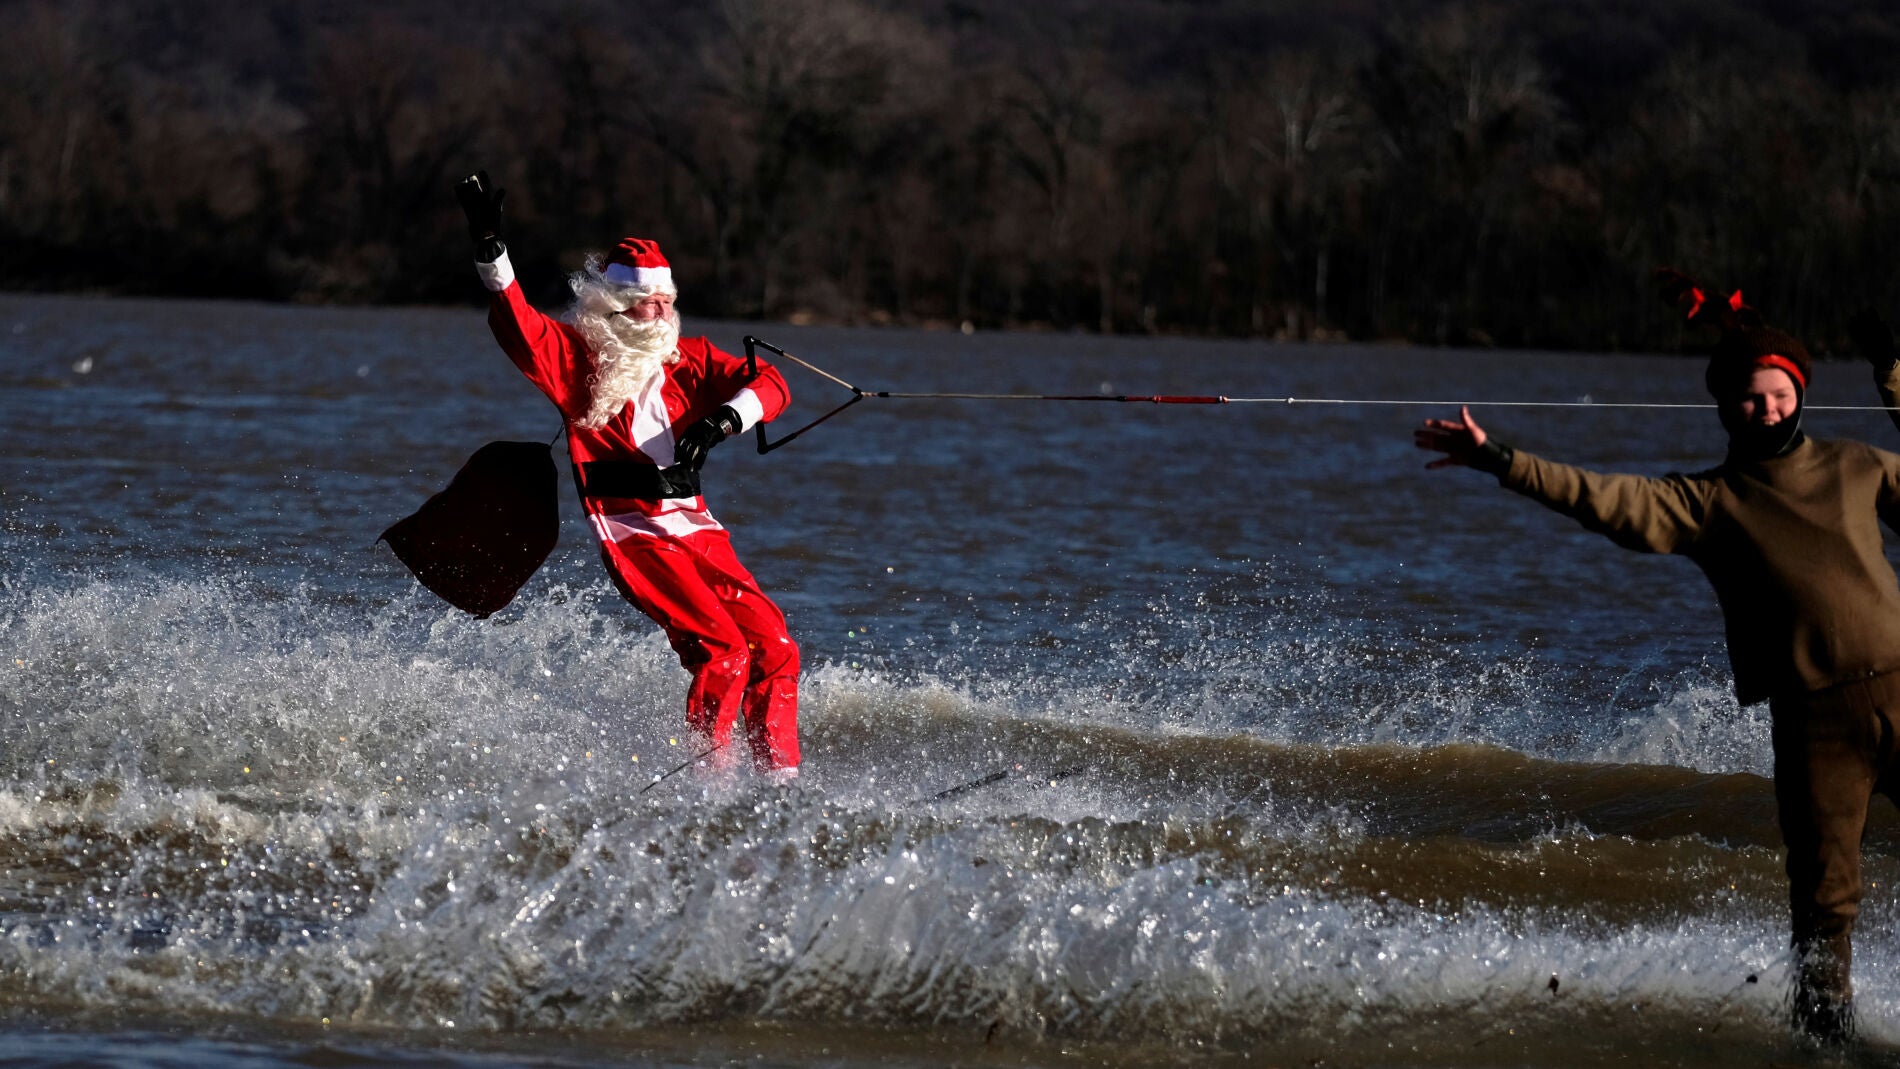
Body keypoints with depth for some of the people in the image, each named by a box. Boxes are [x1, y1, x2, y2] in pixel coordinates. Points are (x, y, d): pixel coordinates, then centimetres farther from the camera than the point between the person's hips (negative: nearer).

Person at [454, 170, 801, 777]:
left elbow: (770, 384, 7)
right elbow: (517, 326, -12)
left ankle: (780, 777, 8)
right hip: (632, 535, -6)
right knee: (722, 649, -19)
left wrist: (723, 419, -13)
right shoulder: (578, 356, 3)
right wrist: (489, 249, -25)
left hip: (696, 530, 6)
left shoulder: (687, 359, 16)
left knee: (774, 648, -1)